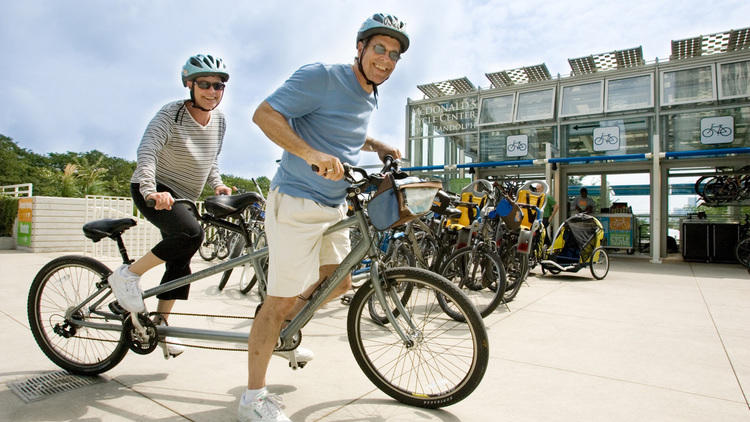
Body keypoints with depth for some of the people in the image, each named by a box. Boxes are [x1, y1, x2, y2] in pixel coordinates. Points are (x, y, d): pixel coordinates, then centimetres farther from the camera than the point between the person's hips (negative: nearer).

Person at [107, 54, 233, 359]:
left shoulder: (219, 121, 2)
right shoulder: (171, 114, -17)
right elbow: (146, 151, -30)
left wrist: (217, 185, -4)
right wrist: (150, 189, -47)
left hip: (183, 198, 7)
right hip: (152, 192, -7)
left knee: (180, 265, 6)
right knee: (191, 233, -33)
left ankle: (160, 323, 21)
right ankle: (128, 275, -15)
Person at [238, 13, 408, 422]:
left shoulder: (368, 97, 13)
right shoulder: (321, 77, -13)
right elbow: (265, 114, -19)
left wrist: (378, 146, 16)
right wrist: (311, 153, -33)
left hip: (333, 205, 9)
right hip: (297, 202, -9)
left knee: (339, 281, 16)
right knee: (282, 297, -5)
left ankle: (282, 330, 39)